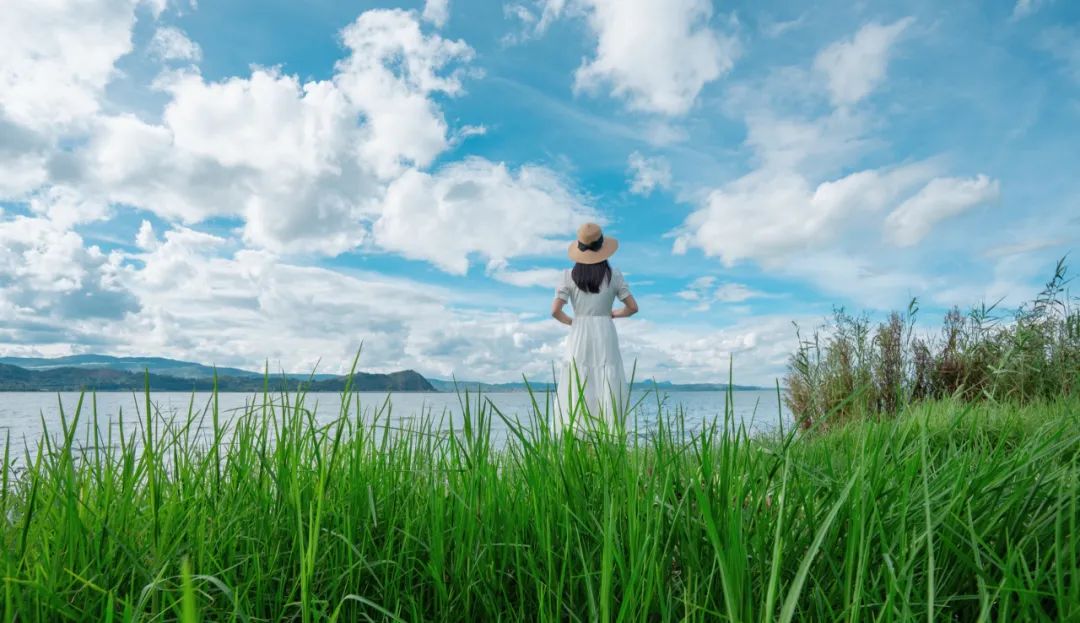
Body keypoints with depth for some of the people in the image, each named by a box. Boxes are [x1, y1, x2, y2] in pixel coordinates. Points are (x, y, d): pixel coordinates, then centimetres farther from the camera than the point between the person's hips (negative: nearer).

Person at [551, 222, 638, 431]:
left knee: (576, 395, 3)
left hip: (579, 337, 1)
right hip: (605, 337, 0)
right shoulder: (613, 275, -1)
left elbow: (555, 311, -8)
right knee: (608, 391, 3)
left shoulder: (569, 275, -2)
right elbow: (633, 307, -1)